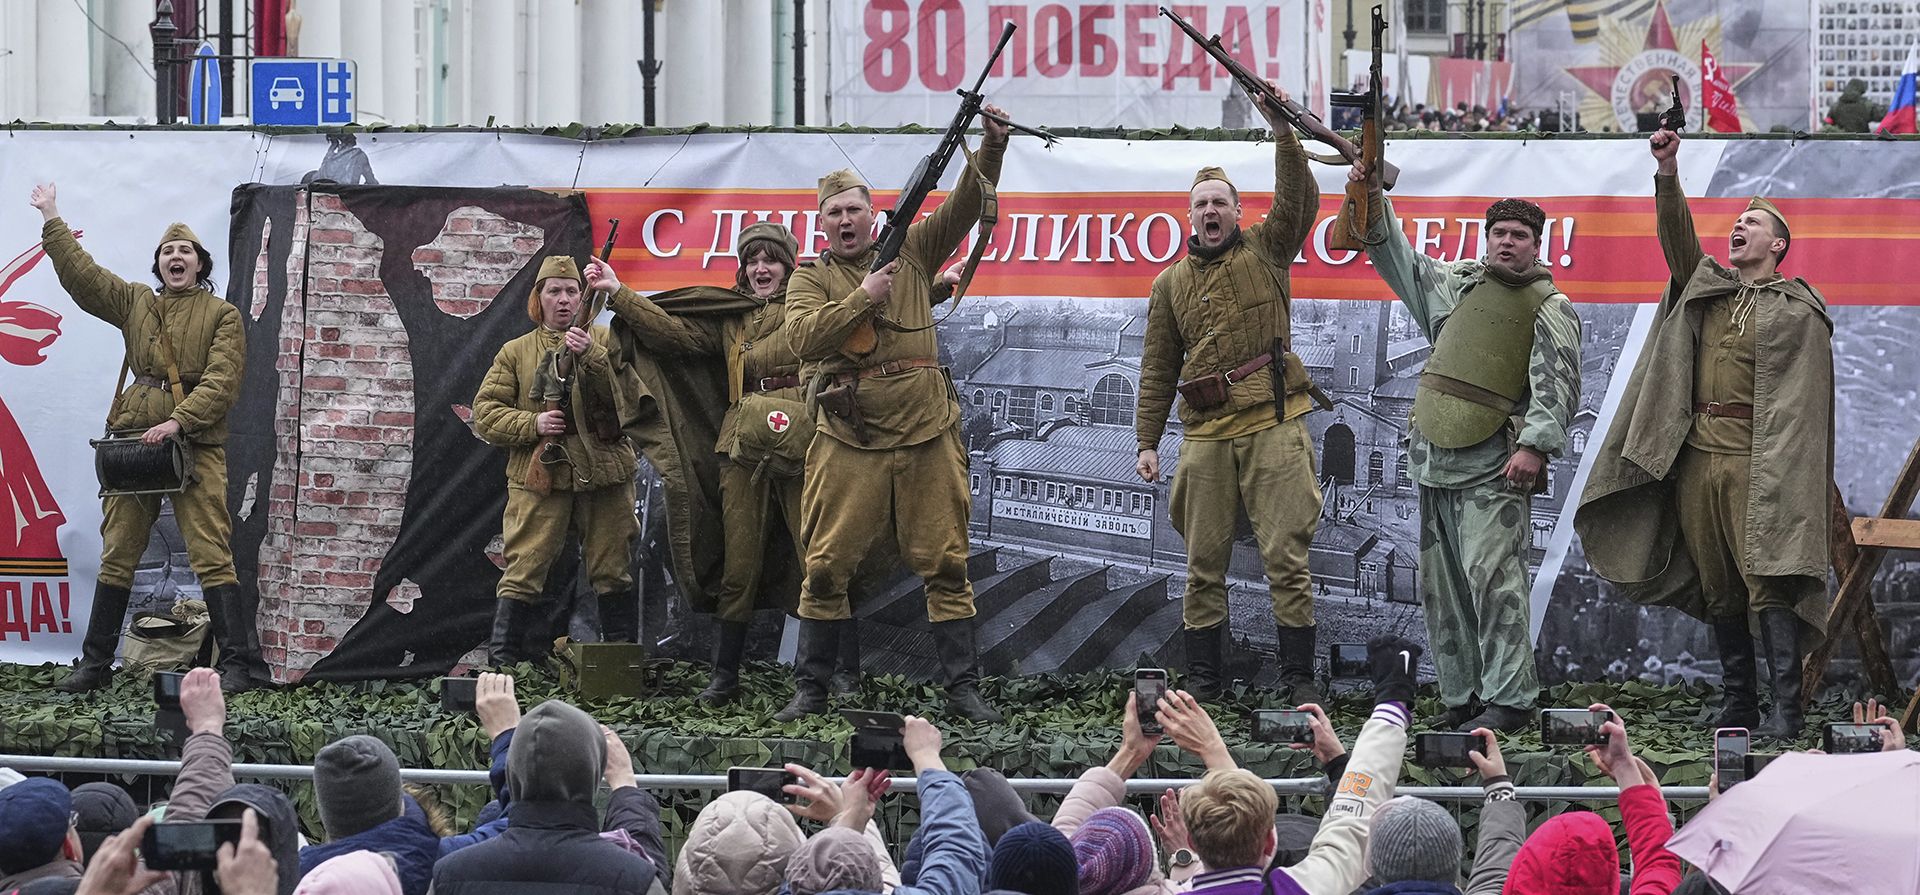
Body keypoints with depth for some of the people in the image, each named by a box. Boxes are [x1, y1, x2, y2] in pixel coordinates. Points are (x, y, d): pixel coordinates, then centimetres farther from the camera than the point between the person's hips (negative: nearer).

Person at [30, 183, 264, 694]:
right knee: (117, 554, 6)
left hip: (195, 443, -4)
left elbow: (222, 382, -7)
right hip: (134, 440, 4)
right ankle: (95, 665, 13)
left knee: (211, 554, -11)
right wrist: (52, 221, 9)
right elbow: (81, 275, 12)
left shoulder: (222, 316, 4)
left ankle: (241, 665, -14)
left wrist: (178, 422, -19)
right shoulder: (135, 303, 16)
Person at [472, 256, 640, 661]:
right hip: (539, 474, 0)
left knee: (611, 570, 6)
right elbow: (485, 413, 7)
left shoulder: (604, 340, 11)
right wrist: (532, 424, -9)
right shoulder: (516, 352, 13)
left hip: (602, 472, 0)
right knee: (524, 571, -6)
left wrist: (591, 355, -19)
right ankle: (503, 664, -5)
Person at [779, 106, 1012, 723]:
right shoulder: (811, 279, 9)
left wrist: (992, 148, -7)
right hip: (849, 441, -1)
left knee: (945, 564, 1)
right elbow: (805, 336, -9)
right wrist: (863, 297, -14)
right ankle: (810, 690, 9)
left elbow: (965, 206, 7)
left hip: (926, 436, 1)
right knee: (826, 566, -1)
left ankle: (963, 689, 4)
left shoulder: (911, 254, 13)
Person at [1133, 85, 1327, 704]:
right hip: (1206, 433, 3)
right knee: (1204, 561, 4)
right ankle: (1203, 676, 11)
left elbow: (1299, 201, -9)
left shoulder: (1266, 252, 9)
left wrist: (1281, 130, -20)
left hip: (1274, 426, -3)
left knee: (1286, 554, -6)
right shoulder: (1171, 283, 15)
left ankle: (1299, 676, -1)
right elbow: (1158, 368, 14)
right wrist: (1147, 441, 8)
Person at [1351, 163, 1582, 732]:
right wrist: (1373, 202, 12)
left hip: (1493, 469, -7)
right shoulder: (1456, 282, 18)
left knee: (1493, 576, -16)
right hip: (1435, 462, 7)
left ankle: (1508, 699, -18)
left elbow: (1557, 386, -9)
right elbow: (1398, 259, 25)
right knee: (1442, 587, 7)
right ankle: (1462, 696, 13)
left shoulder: (1550, 308, 0)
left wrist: (1535, 445, -20)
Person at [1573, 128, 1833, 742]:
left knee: (1767, 579, -13)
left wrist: (1788, 467, -11)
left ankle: (1786, 710, -16)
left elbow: (1806, 398, -2)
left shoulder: (1799, 310, 4)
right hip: (1697, 454, 5)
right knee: (1716, 585, 7)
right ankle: (1736, 706, 13)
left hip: (1757, 457, -5)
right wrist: (1668, 173, -8)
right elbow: (1677, 239, 6)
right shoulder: (1706, 287, 19)